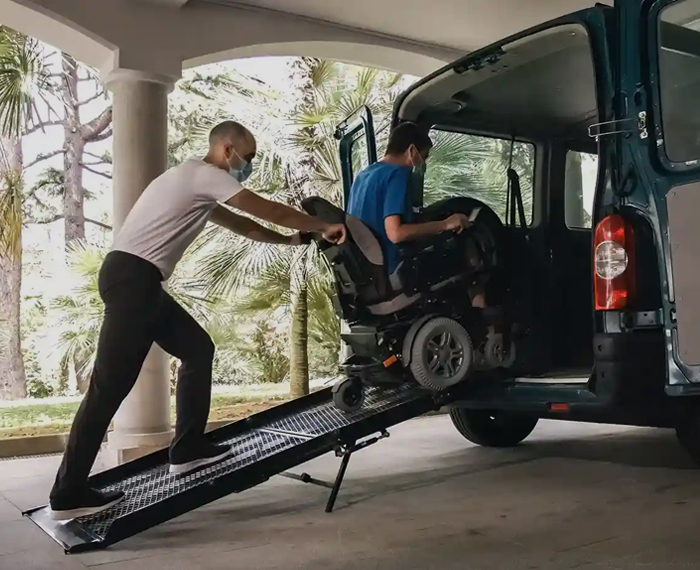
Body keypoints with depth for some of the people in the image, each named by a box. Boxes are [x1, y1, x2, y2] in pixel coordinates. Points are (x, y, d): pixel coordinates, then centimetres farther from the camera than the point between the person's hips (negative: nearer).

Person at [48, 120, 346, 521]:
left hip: (135, 278, 11)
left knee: (198, 349, 13)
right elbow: (269, 211, -4)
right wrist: (323, 227, 7)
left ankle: (188, 449, 17)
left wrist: (292, 240, 26)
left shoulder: (197, 182, 25)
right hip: (132, 277, -11)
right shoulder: (206, 175, -5)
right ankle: (69, 494, -3)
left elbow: (242, 226, 30)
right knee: (110, 385, -9)